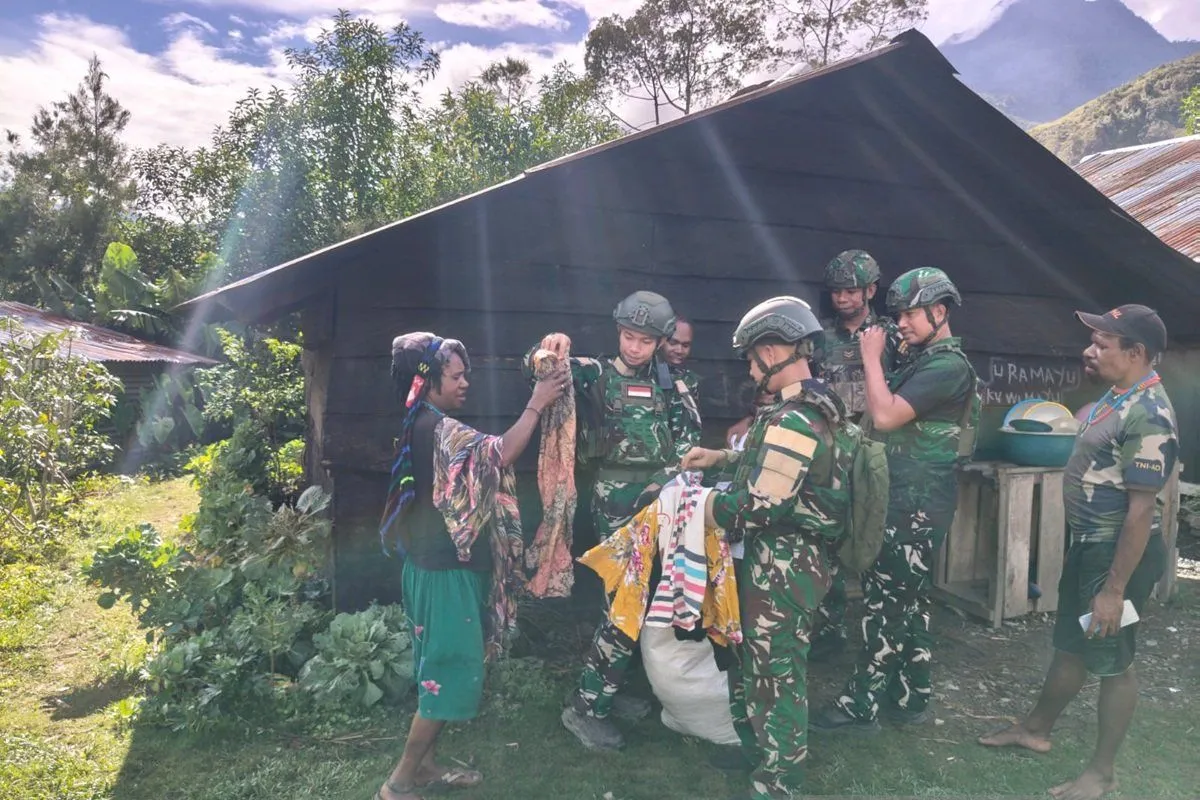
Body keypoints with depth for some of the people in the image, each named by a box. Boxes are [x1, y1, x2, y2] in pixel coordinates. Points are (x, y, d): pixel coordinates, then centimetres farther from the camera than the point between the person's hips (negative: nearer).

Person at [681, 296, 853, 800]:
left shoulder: (792, 419, -24)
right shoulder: (819, 408, 10)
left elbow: (762, 506, -27)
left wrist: (703, 509, -13)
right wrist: (723, 457, 16)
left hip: (779, 566, -11)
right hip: (795, 558, 11)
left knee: (775, 675, 2)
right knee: (756, 662, 24)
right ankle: (755, 751, 40)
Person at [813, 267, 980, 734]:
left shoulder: (947, 366, -15)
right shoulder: (924, 360, 16)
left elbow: (885, 416, -22)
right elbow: (888, 419, 18)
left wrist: (871, 358, -14)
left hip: (916, 505, -10)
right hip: (905, 499, 10)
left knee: (886, 602, -5)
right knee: (906, 602, 15)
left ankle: (860, 705, 3)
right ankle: (911, 698, 25)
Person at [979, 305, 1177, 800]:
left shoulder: (1148, 415, -24)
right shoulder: (1118, 398, 7)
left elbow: (1142, 508, -25)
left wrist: (1115, 588, -23)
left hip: (1119, 552, -9)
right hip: (1088, 544, 9)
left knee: (1111, 661, 6)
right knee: (1070, 646, 22)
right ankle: (1035, 730, 38)